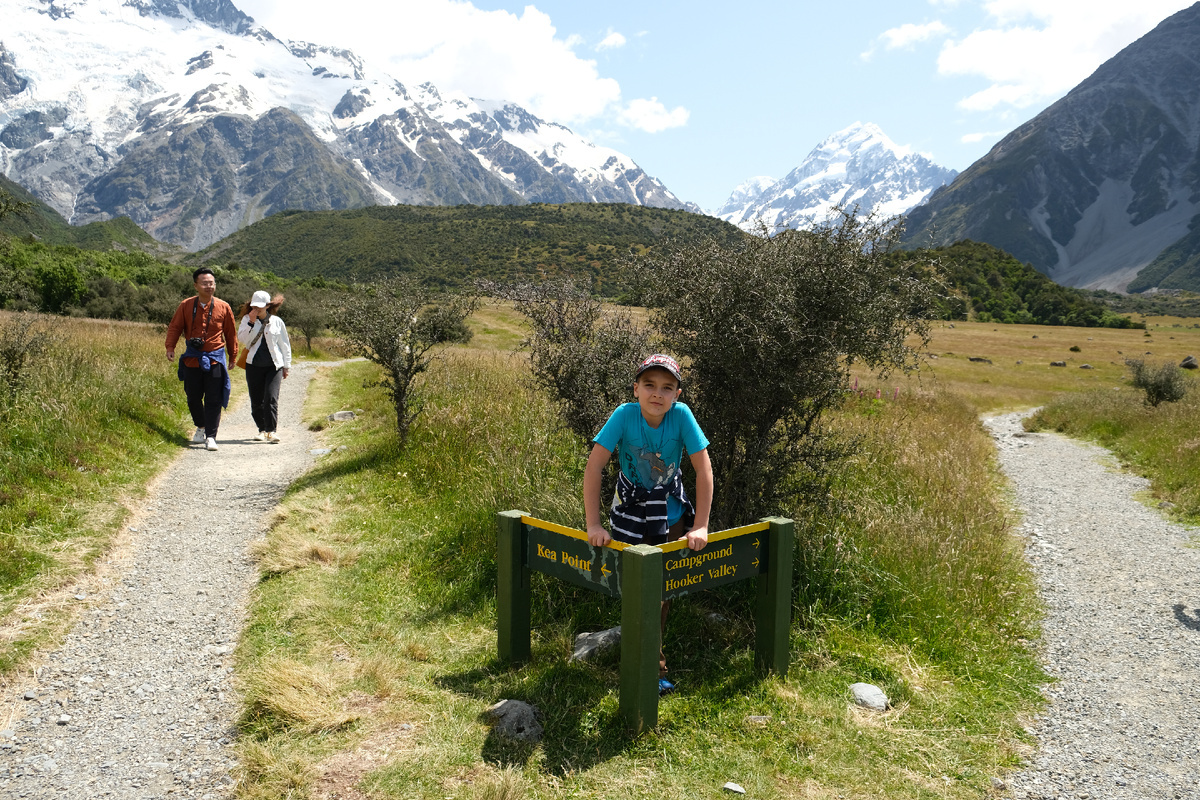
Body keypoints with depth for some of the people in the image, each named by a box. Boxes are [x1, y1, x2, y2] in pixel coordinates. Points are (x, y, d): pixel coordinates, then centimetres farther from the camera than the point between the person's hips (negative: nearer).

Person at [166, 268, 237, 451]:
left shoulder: (223, 307, 0)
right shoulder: (186, 306, 1)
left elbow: (230, 333, 8)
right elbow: (175, 327, 6)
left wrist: (233, 357, 13)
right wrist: (170, 347, -10)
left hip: (215, 359, -2)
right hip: (192, 359, 2)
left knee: (213, 400, -5)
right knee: (193, 398, 11)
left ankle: (211, 437, 1)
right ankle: (200, 427, 36)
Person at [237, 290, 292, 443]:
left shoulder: (276, 321, 4)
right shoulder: (247, 320, 6)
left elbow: (285, 345, 11)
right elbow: (242, 340, -7)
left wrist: (286, 366, 10)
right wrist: (251, 323, -15)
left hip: (274, 366, -2)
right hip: (254, 366, 2)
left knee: (271, 398, -15)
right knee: (256, 401, 5)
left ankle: (271, 431, -17)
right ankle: (262, 430, 18)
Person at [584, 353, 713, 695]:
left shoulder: (681, 415, -24)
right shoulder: (625, 415, -26)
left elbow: (704, 469, -19)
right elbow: (593, 467, -25)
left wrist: (700, 526, -20)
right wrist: (593, 525, -27)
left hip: (671, 509, 2)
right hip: (631, 507, -2)